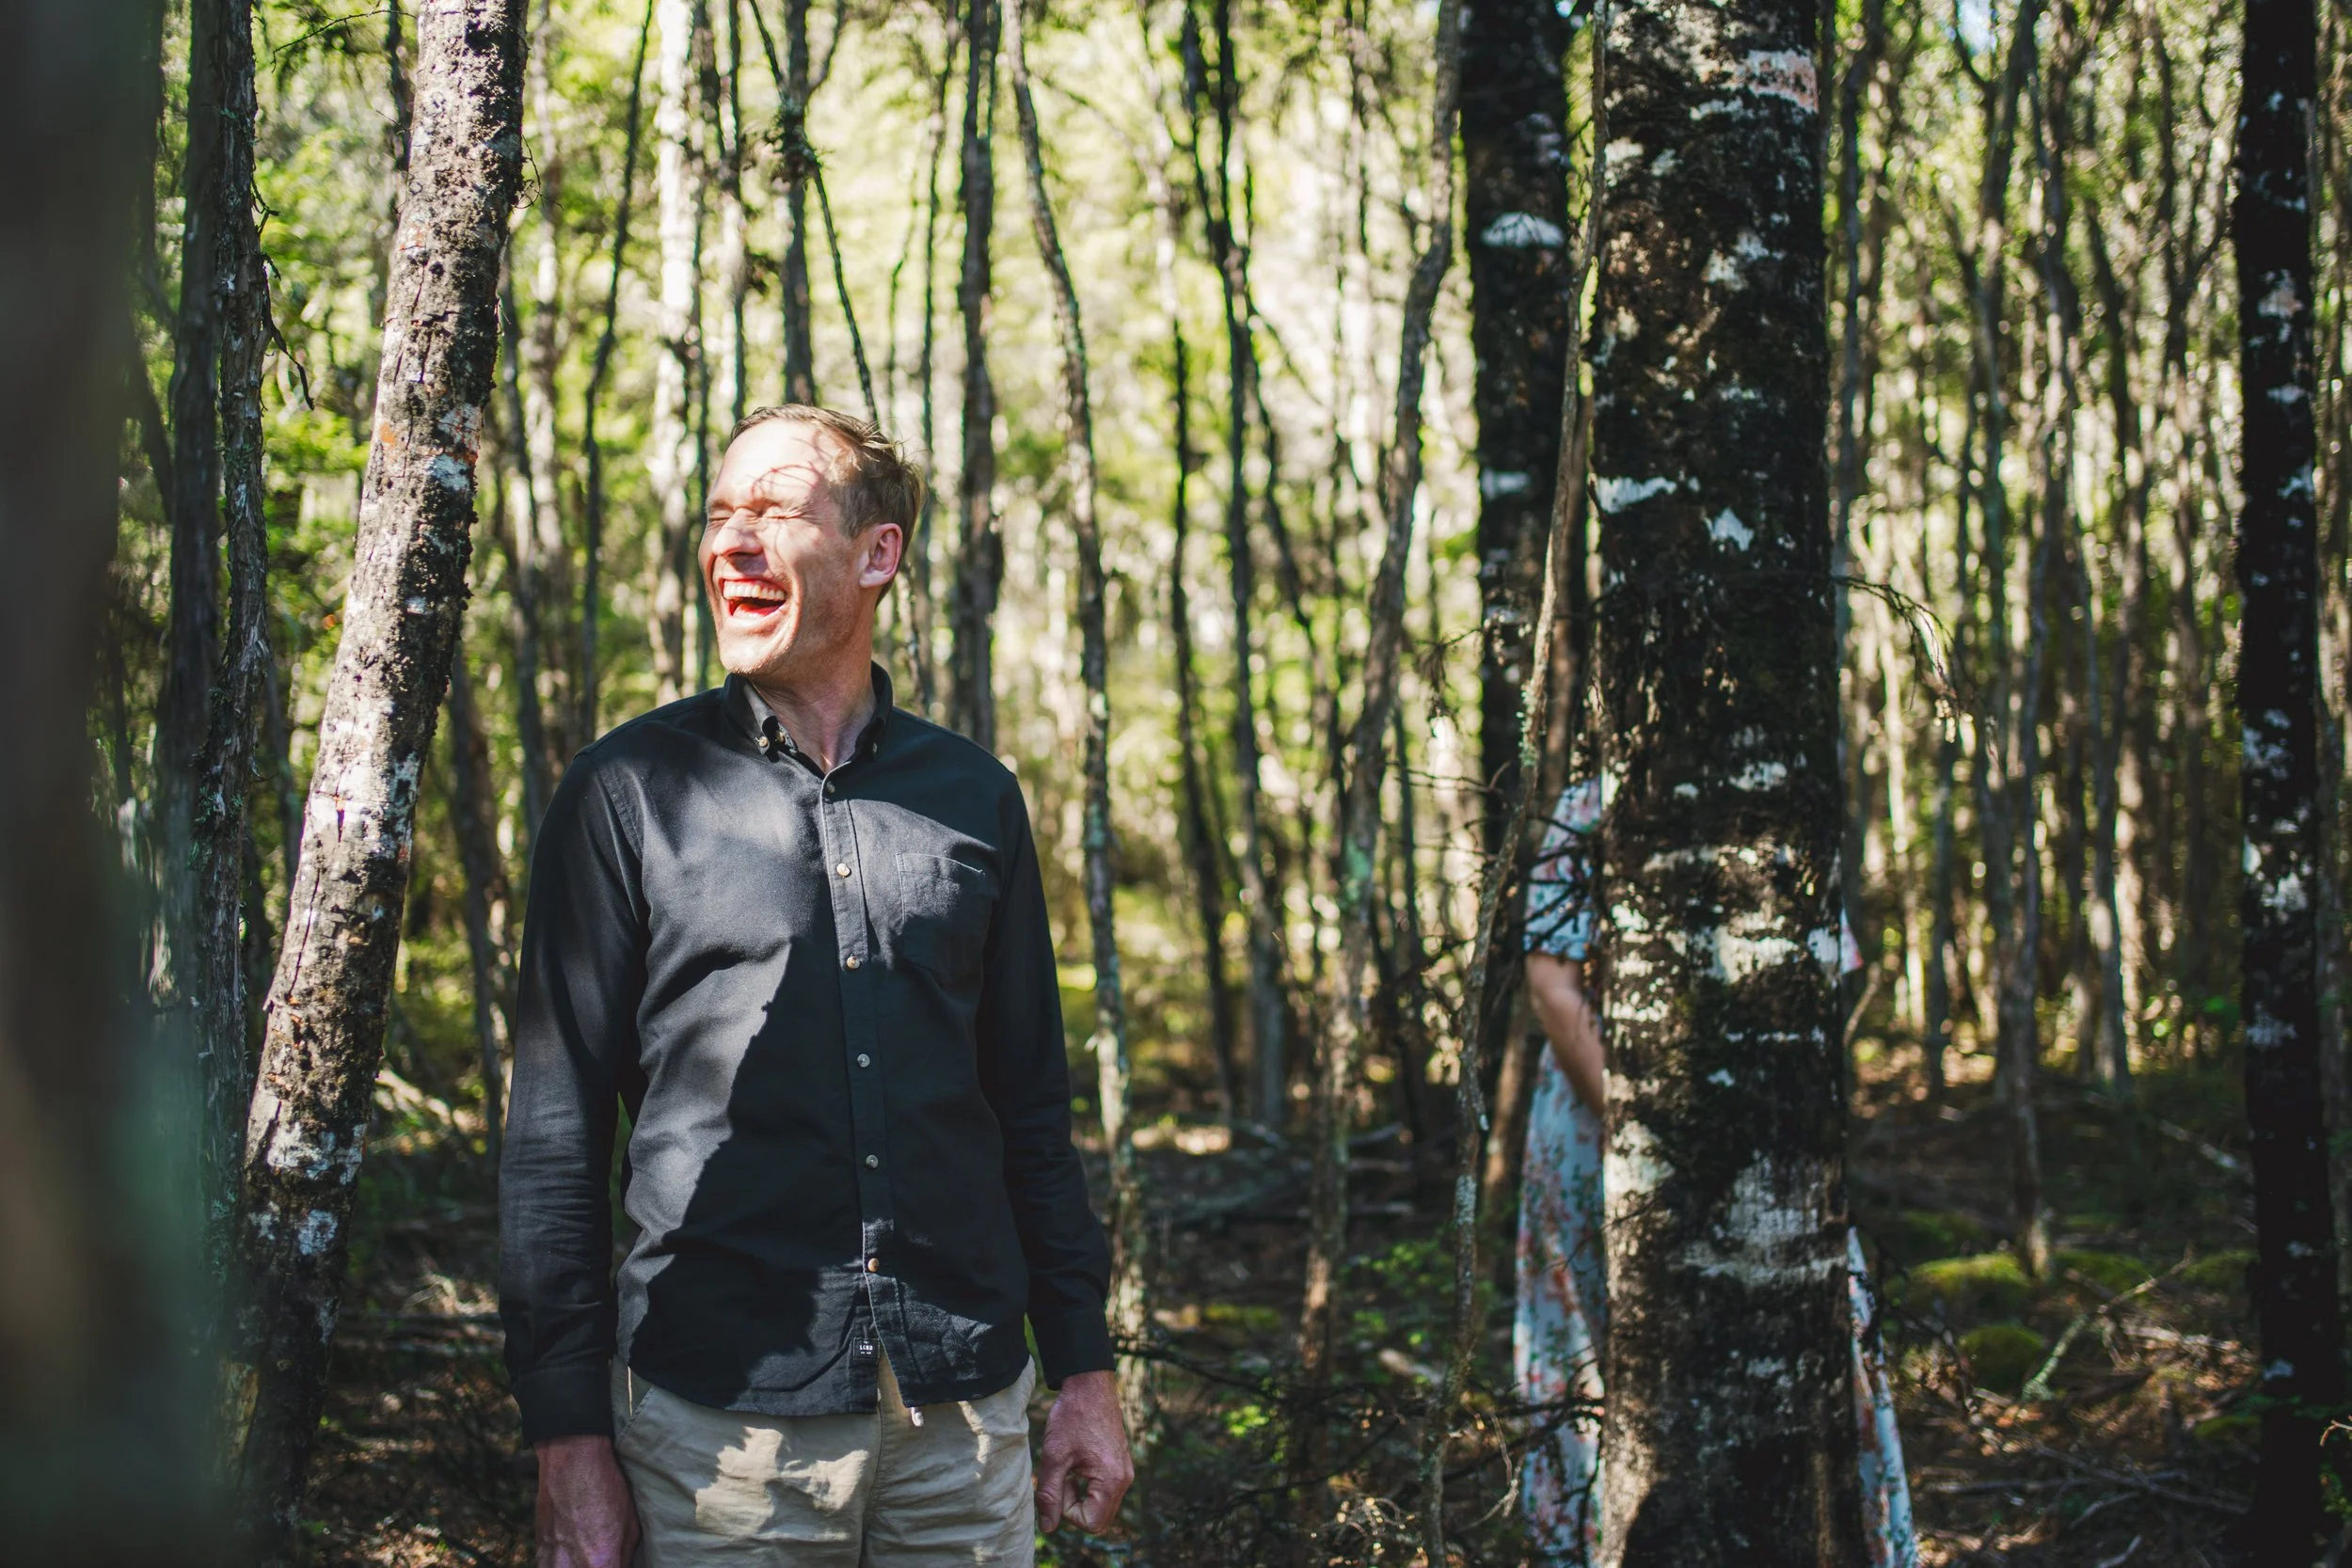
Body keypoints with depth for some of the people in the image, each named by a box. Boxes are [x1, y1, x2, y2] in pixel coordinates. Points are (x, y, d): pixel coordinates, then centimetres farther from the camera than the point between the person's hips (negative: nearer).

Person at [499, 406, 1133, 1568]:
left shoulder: (973, 797, 10)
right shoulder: (629, 793, 1)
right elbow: (554, 1132, 0)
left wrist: (1084, 1373, 9)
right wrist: (568, 1438, -6)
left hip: (964, 1424, 3)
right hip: (719, 1425, -2)